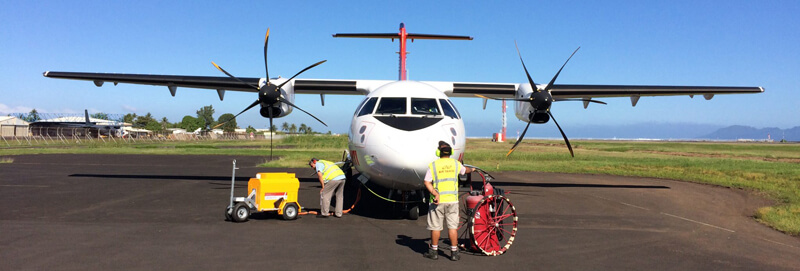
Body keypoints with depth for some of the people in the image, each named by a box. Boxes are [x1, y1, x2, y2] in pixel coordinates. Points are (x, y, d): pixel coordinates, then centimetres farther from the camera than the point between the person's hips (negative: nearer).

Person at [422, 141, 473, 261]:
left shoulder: (433, 165, -4)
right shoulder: (456, 164, 4)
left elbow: (427, 182, -14)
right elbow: (465, 170, 25)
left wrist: (435, 193, -19)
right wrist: (471, 169, 46)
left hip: (437, 200, -2)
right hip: (452, 199, 2)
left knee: (435, 226, 8)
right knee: (452, 226, 7)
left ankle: (434, 251, 18)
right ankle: (454, 253, 10)